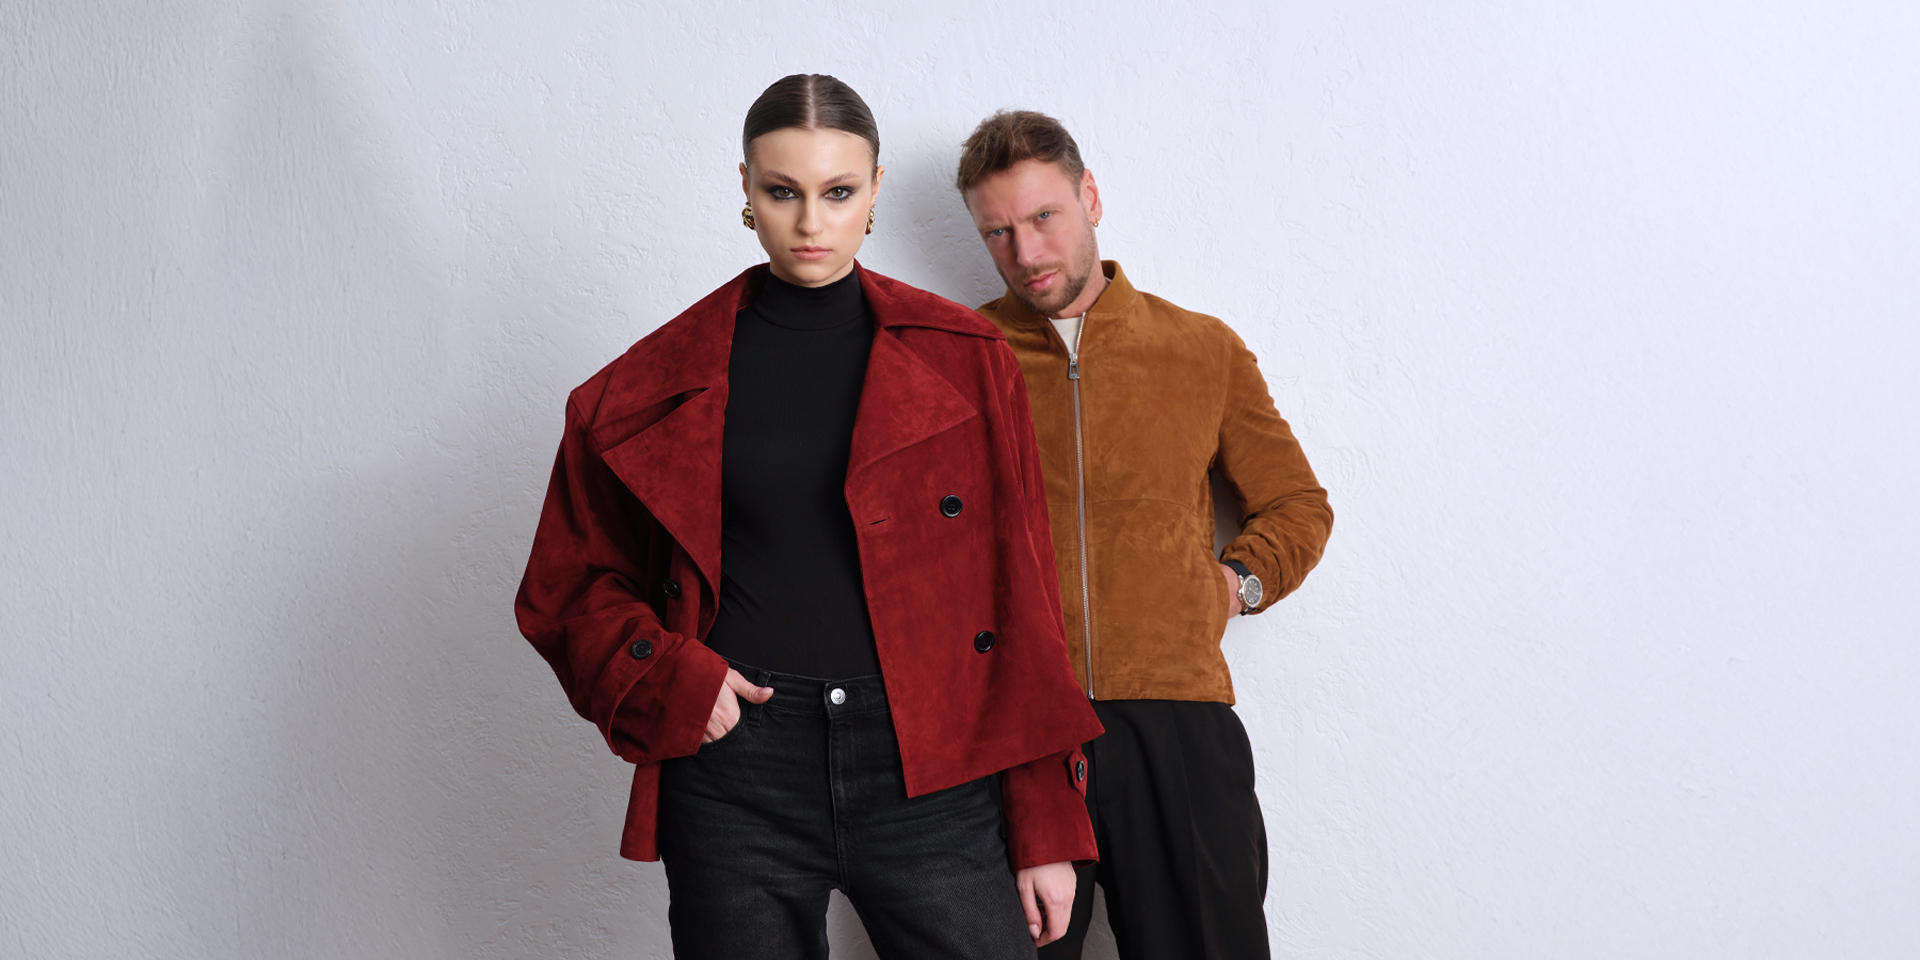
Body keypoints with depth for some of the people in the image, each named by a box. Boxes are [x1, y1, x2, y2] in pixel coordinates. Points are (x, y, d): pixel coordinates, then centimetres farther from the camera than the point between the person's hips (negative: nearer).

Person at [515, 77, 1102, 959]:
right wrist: (667, 681, -7)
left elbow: (1020, 589, 5)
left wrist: (1046, 830, 1)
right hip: (736, 770, 0)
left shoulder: (964, 360, 6)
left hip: (928, 764, 0)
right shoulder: (654, 386, 7)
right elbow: (572, 585, 14)